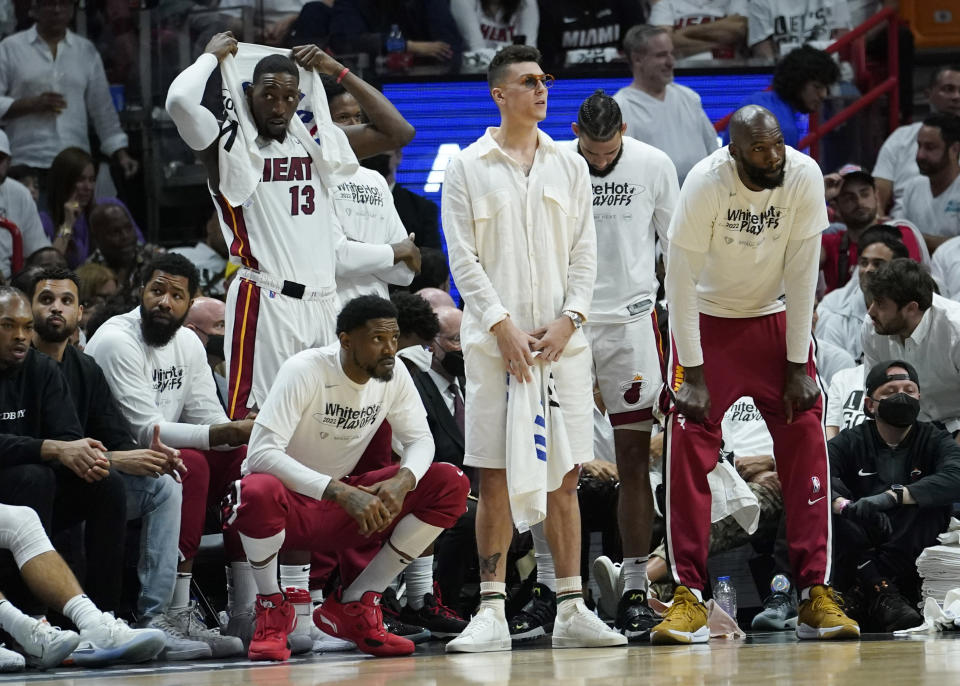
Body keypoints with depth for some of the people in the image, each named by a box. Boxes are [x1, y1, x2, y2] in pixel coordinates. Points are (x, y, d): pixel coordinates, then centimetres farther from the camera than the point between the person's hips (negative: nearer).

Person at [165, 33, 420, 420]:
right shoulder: (229, 146, 0)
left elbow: (398, 132, 15)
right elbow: (179, 102, -19)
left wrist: (339, 71, 13)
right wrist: (212, 56, -2)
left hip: (322, 303, 6)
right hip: (265, 303, -6)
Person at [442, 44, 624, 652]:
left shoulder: (569, 165, 11)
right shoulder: (468, 169, 2)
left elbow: (584, 252, 9)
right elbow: (464, 259, -2)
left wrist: (568, 319, -6)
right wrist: (503, 327, -12)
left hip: (561, 340, 3)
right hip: (495, 342, -3)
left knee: (564, 477, 3)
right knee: (496, 480, -3)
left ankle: (571, 610, 7)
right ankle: (492, 614, -1)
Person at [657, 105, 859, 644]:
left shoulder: (805, 177, -19)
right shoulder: (706, 184, -25)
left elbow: (802, 272, -13)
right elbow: (681, 279, -20)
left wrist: (799, 365, -12)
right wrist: (692, 374, -21)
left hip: (776, 317, 2)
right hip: (709, 319, -2)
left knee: (807, 446, -6)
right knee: (689, 449, -12)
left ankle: (816, 595, -3)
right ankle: (690, 599, -9)